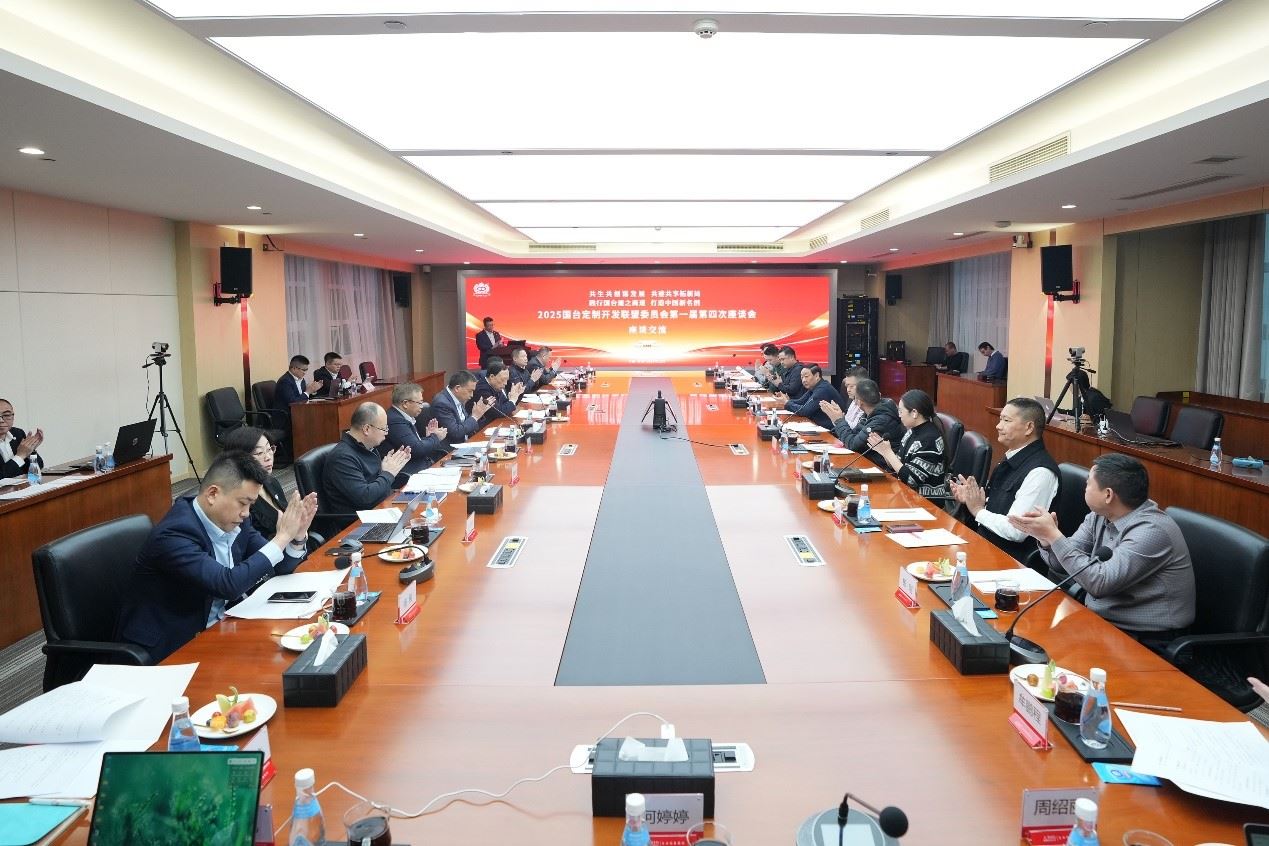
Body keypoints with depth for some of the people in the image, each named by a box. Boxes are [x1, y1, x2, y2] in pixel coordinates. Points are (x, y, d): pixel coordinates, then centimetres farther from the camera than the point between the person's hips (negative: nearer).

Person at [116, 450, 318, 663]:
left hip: (215, 629, 8)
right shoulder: (174, 534, -23)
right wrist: (282, 537, -26)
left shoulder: (234, 521, 0)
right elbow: (228, 584, -33)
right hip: (169, 649, -7)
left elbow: (279, 568, 8)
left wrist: (297, 536, -12)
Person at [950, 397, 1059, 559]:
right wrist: (970, 498, 2)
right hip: (984, 543, 8)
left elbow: (1016, 531, -22)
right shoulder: (1011, 460, 9)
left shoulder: (1040, 471, -19)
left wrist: (978, 510, -10)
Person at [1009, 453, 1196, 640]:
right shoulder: (1099, 516, 2)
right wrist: (1045, 538, -15)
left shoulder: (1152, 530, -21)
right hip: (1098, 619, 7)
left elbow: (1100, 583, -26)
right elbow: (1060, 566, 5)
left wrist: (1053, 534, -24)